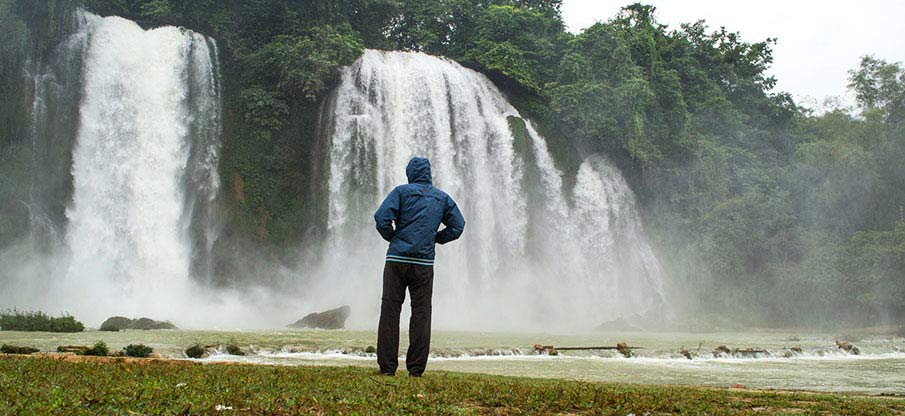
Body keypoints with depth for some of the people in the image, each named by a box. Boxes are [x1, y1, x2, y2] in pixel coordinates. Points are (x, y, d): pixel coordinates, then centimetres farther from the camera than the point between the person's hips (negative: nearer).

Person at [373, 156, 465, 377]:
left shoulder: (402, 191, 1)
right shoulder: (442, 198, 11)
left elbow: (382, 218, -10)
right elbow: (457, 226, 13)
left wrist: (392, 237, 7)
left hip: (397, 259, -2)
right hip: (424, 262, 2)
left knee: (390, 311, 2)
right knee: (421, 313, 6)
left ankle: (387, 367, -1)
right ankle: (416, 368, 4)